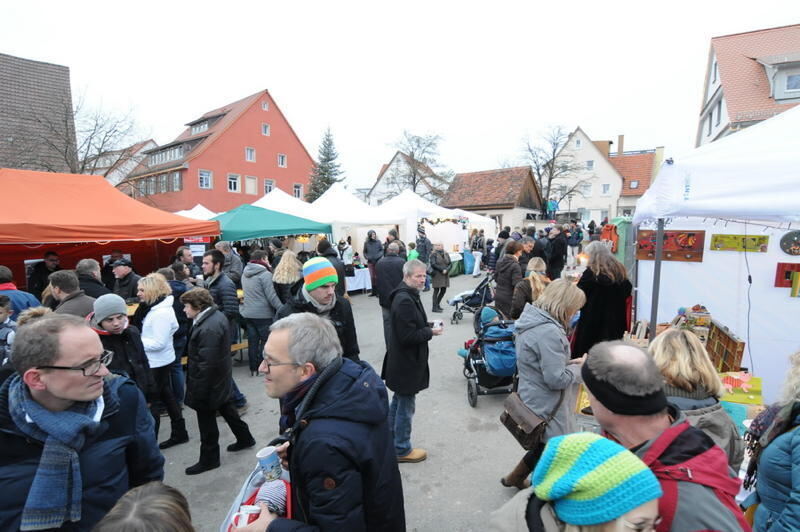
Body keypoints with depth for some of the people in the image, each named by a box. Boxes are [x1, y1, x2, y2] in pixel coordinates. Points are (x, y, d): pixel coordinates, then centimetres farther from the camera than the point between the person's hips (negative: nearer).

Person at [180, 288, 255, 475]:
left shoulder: (208, 329, -30)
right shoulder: (218, 315, 0)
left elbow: (206, 365, -27)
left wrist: (198, 393, -19)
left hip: (210, 383, -10)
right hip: (222, 379, 10)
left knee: (207, 421, 9)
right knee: (227, 409, 26)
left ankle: (209, 458, 27)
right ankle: (245, 438, 43)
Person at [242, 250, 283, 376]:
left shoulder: (245, 274, 10)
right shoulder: (265, 274, -15)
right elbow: (272, 296, -18)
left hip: (248, 312, 7)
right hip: (263, 314, -7)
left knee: (252, 341, 11)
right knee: (266, 341, 4)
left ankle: (253, 369, 18)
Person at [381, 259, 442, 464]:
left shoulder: (407, 295, 7)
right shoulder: (405, 300, -25)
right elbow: (408, 336, -27)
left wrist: (427, 326, 3)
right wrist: (430, 332, -15)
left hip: (401, 361, 11)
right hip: (406, 363, -11)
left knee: (398, 401, 23)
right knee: (405, 406, 5)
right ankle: (402, 450, 22)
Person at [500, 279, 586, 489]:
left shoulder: (532, 321, 5)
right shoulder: (549, 332, -27)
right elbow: (556, 379, -24)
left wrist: (570, 362, 7)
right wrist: (580, 368, -7)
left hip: (533, 400, 10)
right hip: (547, 408, -10)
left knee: (543, 448, 25)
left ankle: (515, 478, 41)